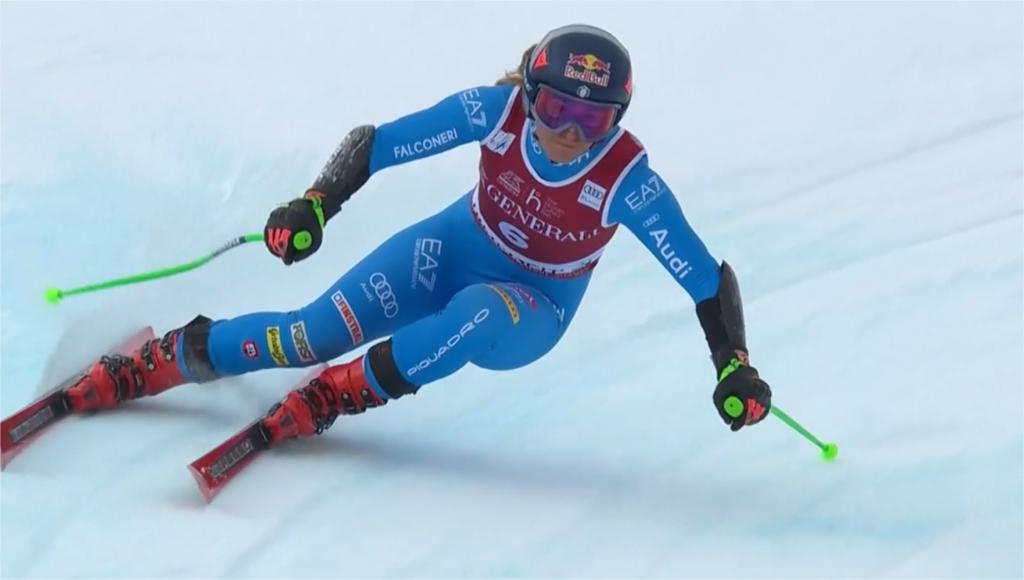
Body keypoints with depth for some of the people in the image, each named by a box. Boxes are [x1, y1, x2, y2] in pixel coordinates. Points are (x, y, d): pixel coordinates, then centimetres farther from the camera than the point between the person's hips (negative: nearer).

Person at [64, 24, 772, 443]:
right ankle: (166, 358, 5)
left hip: (532, 310, -2)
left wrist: (735, 368, -30)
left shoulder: (628, 179, -29)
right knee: (313, 333, -14)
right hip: (456, 250, 2)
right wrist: (314, 208, -29)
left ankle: (326, 399, -22)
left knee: (476, 314, -39)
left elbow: (707, 277, -23)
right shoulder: (497, 110, -24)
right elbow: (376, 142, -17)